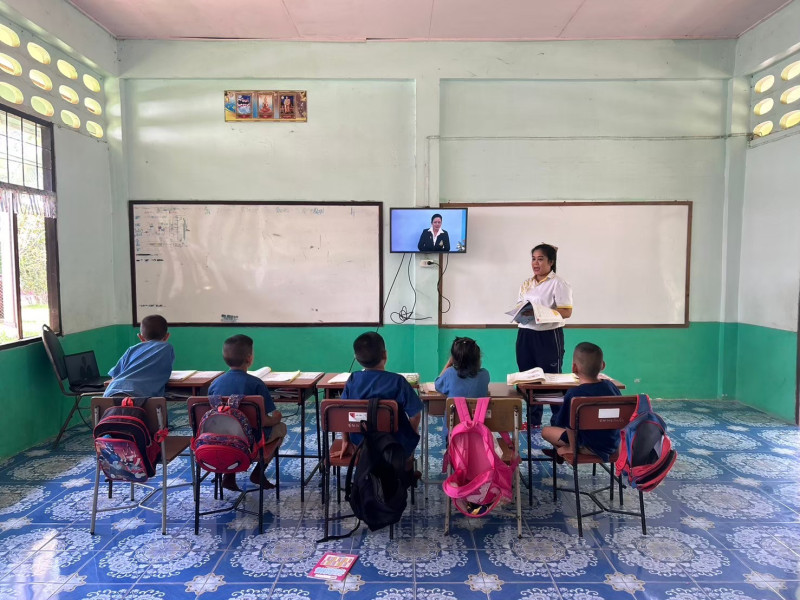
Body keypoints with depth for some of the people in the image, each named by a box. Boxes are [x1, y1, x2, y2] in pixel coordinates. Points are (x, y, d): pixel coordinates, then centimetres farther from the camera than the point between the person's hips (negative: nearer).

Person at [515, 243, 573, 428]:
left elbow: (566, 312, -14)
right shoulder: (526, 284, 13)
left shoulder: (558, 284, -7)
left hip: (548, 336, -7)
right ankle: (533, 420, 26)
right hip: (525, 335, 7)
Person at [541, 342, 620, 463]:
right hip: (614, 443, 6)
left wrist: (572, 447, -5)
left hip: (592, 447, -6)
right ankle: (559, 451, 39)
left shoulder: (574, 394, -25)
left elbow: (570, 425, -21)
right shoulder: (611, 385, -6)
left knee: (546, 430, 6)